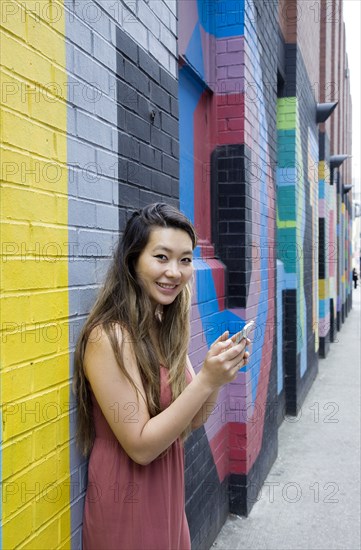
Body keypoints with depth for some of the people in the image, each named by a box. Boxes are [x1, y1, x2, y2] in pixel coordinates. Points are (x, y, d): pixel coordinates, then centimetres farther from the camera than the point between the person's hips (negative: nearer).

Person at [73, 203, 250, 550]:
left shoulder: (168, 329, 0)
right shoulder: (109, 337, -24)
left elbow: (191, 421, 3)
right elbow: (140, 446, -23)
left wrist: (219, 372, -14)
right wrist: (206, 379, -28)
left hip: (169, 495, 7)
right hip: (126, 505, -7)